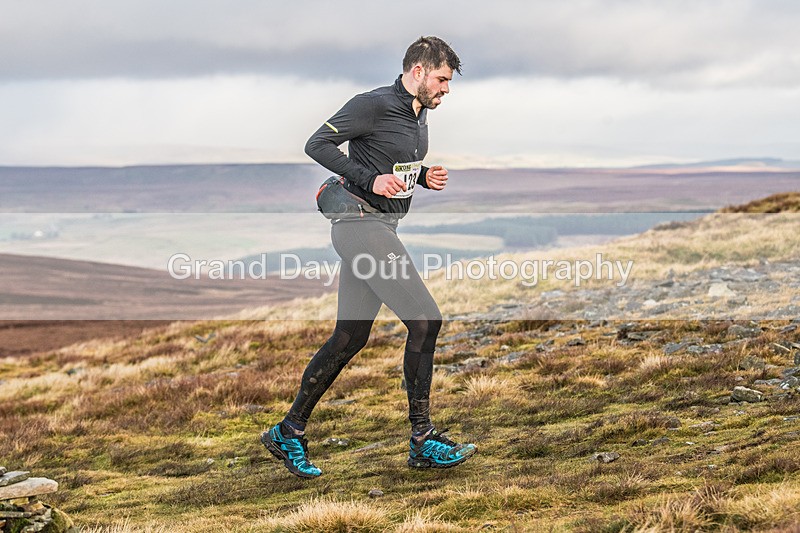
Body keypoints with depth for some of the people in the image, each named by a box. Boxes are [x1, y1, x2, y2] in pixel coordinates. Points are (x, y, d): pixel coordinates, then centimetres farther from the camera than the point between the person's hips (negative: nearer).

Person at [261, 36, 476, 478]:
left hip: (382, 228, 10)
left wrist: (423, 177, 7)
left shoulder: (419, 112, 15)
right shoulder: (374, 105, -13)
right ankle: (422, 440, -7)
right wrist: (371, 180, -21)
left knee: (349, 338, 10)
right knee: (425, 319, -13)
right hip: (362, 224, -10)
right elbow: (317, 144, -14)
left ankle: (289, 432, 17)